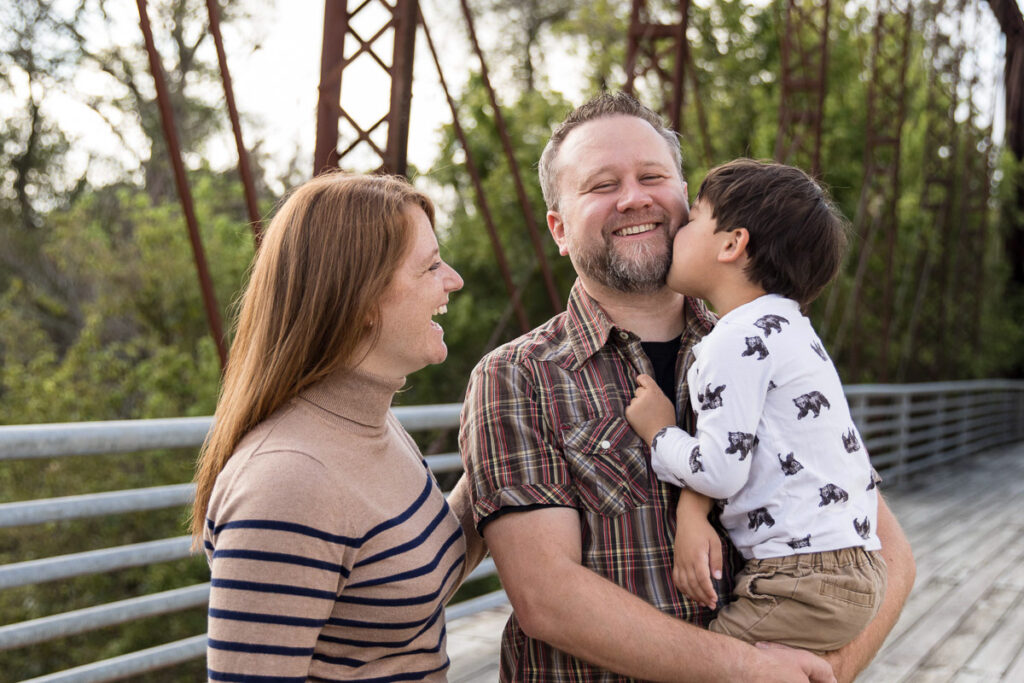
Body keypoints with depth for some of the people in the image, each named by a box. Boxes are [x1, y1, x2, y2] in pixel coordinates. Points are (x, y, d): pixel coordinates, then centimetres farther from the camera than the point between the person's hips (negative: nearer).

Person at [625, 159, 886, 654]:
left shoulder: (738, 341, -16)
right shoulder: (786, 328, 15)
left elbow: (721, 472, -21)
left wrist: (659, 433, -2)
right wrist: (691, 509, -6)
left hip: (805, 585, -10)